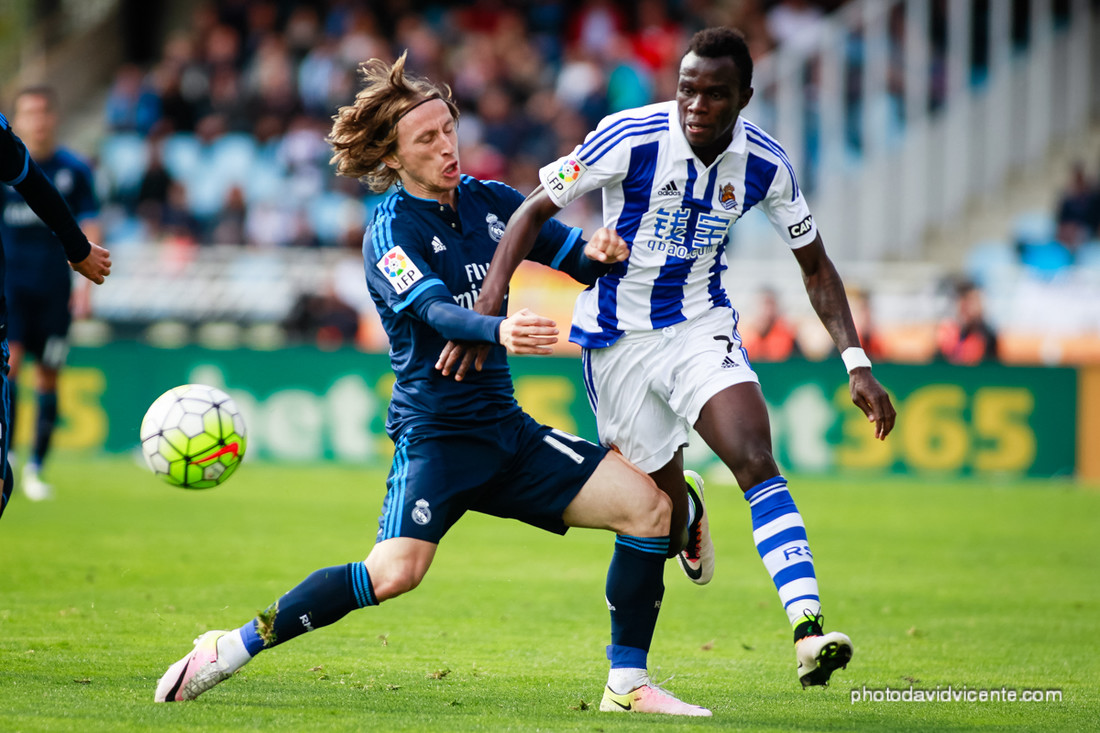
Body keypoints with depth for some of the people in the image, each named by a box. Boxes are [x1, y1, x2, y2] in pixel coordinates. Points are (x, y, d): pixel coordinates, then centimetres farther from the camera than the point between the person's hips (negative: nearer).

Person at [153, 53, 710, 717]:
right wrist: (498, 331, -46)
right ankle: (232, 649, -13)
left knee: (649, 507, -3)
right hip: (435, 431, -7)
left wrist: (600, 252, -9)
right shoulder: (391, 231, -9)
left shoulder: (490, 201, 9)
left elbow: (578, 259, 16)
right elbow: (435, 311, -26)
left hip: (507, 430, 7)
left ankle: (628, 683, 5)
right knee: (395, 572, -26)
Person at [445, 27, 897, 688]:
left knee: (757, 462, -23)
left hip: (701, 328, 1)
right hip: (617, 336, -1)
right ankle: (687, 514, 49)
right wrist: (485, 310, -23)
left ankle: (809, 633, -34)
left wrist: (857, 363, -6)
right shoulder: (631, 138, -20)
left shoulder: (765, 163, -10)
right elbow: (536, 211, -13)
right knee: (663, 505, 6)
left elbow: (815, 265, 3)